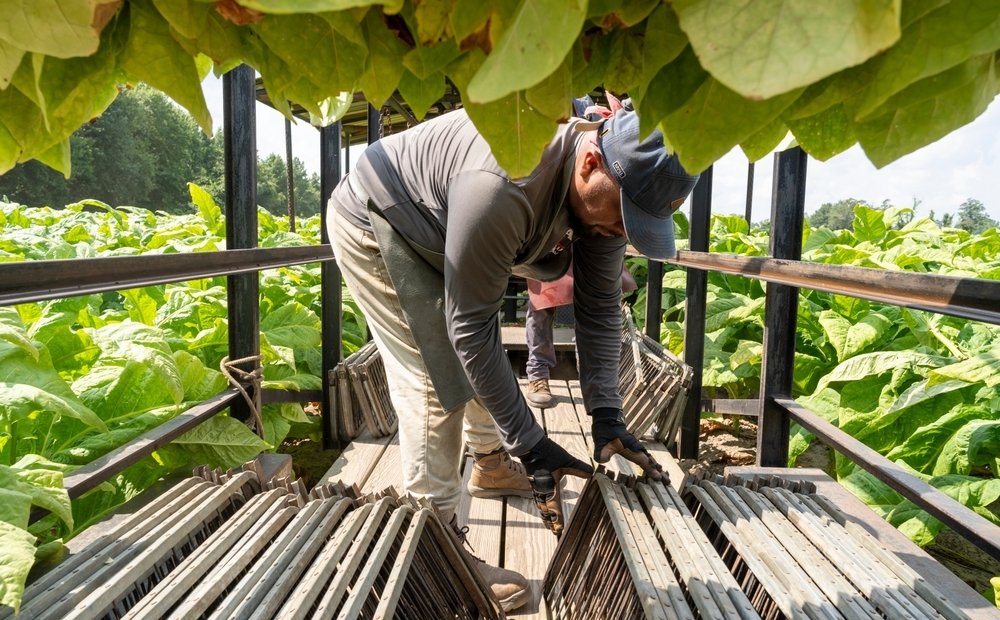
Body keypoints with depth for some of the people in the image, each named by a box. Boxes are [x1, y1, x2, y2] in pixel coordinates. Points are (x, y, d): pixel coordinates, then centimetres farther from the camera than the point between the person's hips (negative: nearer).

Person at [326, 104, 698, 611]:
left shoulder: (608, 187, -16)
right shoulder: (504, 187, -42)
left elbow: (599, 306, -10)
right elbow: (469, 327, -35)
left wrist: (607, 415, -18)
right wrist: (530, 445, -30)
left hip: (436, 234, 8)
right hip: (373, 226, -8)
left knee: (482, 356, 15)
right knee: (436, 378, -14)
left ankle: (492, 465, 39)